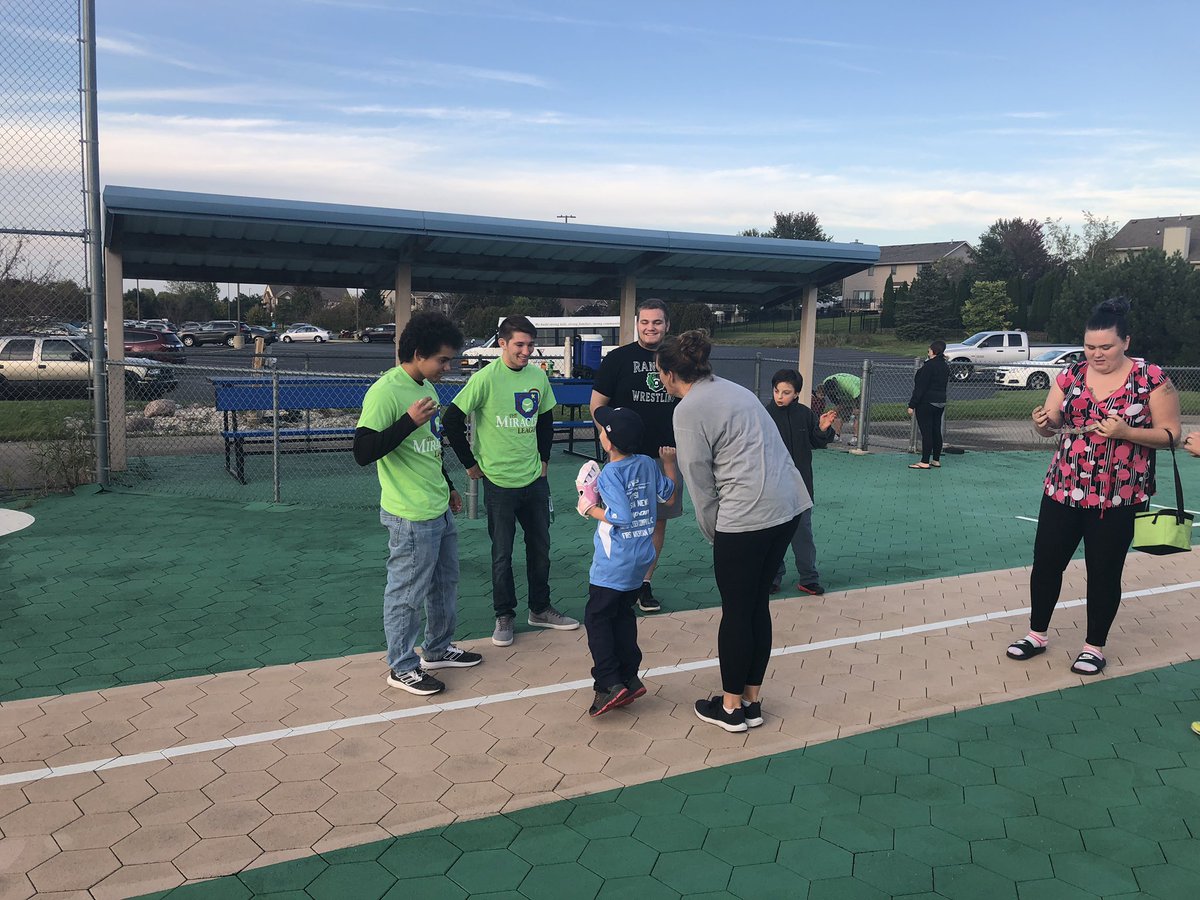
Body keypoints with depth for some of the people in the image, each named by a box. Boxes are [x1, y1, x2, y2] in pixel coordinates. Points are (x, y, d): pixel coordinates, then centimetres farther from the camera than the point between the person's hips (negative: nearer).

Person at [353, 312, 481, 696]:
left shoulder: (427, 388, 10)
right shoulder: (385, 392, -19)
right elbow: (363, 452, -24)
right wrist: (409, 420, -31)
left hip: (440, 510, 9)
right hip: (411, 517, -9)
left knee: (445, 582, 21)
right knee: (407, 593, 4)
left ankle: (439, 648, 38)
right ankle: (401, 667, 20)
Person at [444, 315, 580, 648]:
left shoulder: (539, 376, 3)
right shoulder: (486, 378, -14)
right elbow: (452, 421, -12)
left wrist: (543, 458, 13)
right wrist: (470, 464, -7)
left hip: (535, 480, 5)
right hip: (499, 481, -5)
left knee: (540, 548, 15)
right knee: (502, 554, 6)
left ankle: (540, 609, 31)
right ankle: (505, 616, 22)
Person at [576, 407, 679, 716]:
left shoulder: (610, 473, -17)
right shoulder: (647, 464, 4)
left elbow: (621, 516, -26)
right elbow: (669, 497, 14)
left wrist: (591, 509, -12)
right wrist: (669, 463, 23)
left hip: (613, 564, -8)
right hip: (641, 559, 8)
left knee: (597, 618, 1)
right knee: (623, 615, 18)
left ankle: (609, 684, -5)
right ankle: (629, 679, 19)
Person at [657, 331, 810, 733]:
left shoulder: (689, 410, -8)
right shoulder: (731, 389, 17)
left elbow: (700, 482, -7)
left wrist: (714, 533, 6)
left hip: (746, 515, -8)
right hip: (789, 505, 9)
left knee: (736, 612, 6)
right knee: (758, 605, 17)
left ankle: (731, 707, 19)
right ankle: (752, 700, 27)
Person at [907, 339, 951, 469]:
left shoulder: (929, 366, -16)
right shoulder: (945, 366, 11)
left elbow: (920, 387, -18)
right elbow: (944, 385, 17)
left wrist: (912, 405, -15)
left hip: (926, 403, -8)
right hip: (940, 403, 8)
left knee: (926, 432, -5)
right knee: (936, 431, 13)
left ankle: (925, 462, -4)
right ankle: (936, 460, 19)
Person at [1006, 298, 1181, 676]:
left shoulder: (1152, 379, -7)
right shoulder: (1071, 375, 3)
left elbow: (1171, 434, -6)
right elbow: (1050, 425, 6)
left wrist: (1125, 432, -23)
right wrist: (1043, 422, -18)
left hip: (1118, 499, -3)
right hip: (1063, 491, 4)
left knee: (1104, 572, 7)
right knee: (1046, 562, 9)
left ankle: (1095, 646, 24)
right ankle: (1037, 634, 26)